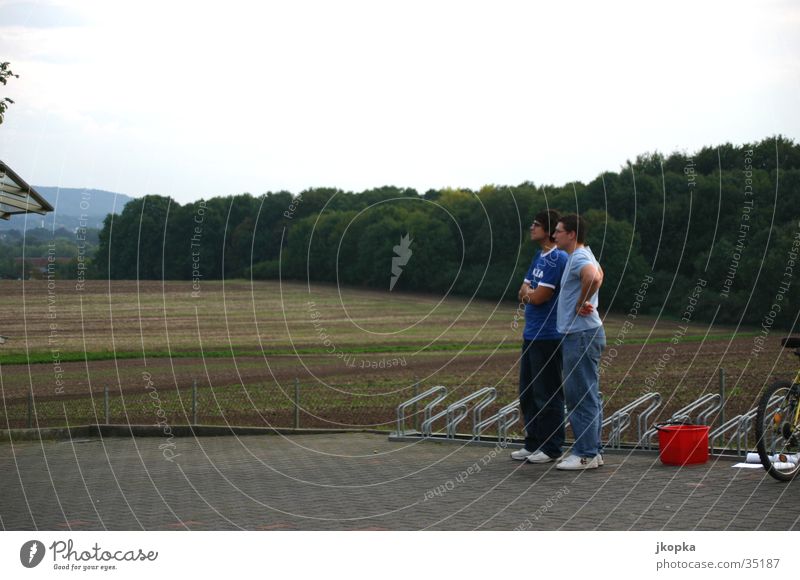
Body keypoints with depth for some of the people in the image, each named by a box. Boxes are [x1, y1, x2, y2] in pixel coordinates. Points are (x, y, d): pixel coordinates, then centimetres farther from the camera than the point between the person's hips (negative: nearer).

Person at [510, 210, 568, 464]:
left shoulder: (558, 259, -14)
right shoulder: (539, 256, 16)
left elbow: (538, 297, -17)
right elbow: (524, 294, 15)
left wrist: (529, 292, 3)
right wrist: (530, 292, -6)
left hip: (548, 336, -10)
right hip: (531, 335, 10)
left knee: (547, 395, -3)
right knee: (528, 393, 14)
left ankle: (551, 448, 4)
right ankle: (533, 443, 23)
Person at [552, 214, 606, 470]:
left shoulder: (579, 258, -17)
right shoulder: (584, 256, 16)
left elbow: (594, 277, -39)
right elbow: (598, 275, 37)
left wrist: (581, 304, -23)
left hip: (581, 334, -11)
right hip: (577, 334, 11)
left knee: (583, 395, -7)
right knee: (583, 395, 13)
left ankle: (586, 454, -4)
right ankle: (592, 451, 18)